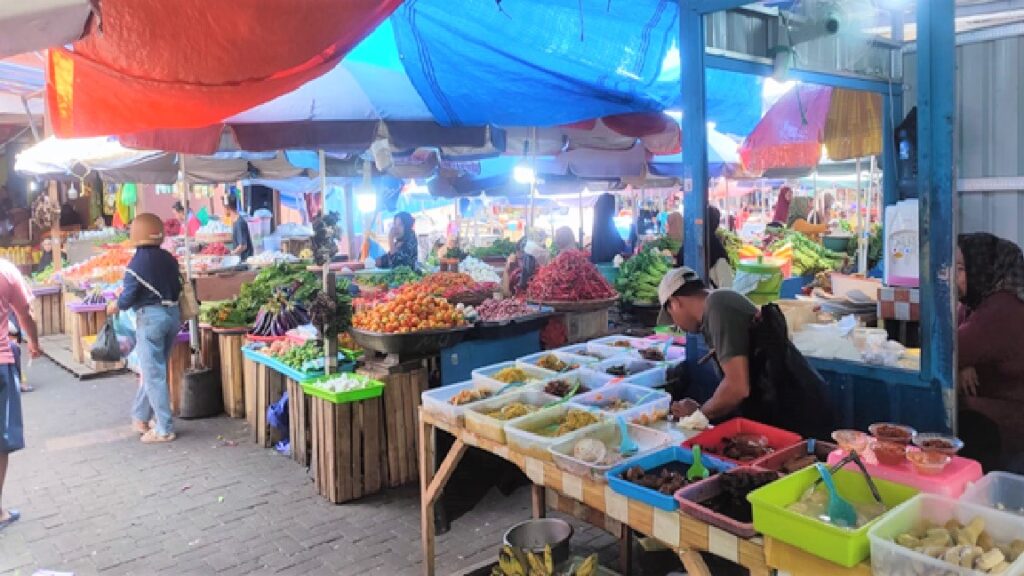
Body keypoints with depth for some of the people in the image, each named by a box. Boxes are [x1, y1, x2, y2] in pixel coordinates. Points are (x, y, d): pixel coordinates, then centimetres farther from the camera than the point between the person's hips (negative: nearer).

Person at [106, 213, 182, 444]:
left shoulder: (138, 262, -12)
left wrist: (115, 306, 8)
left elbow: (129, 296, -12)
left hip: (150, 316, -7)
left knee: (154, 374, 0)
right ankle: (140, 417, 30)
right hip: (173, 314, 7)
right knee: (153, 370, 18)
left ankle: (165, 429, 3)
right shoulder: (169, 258, 5)